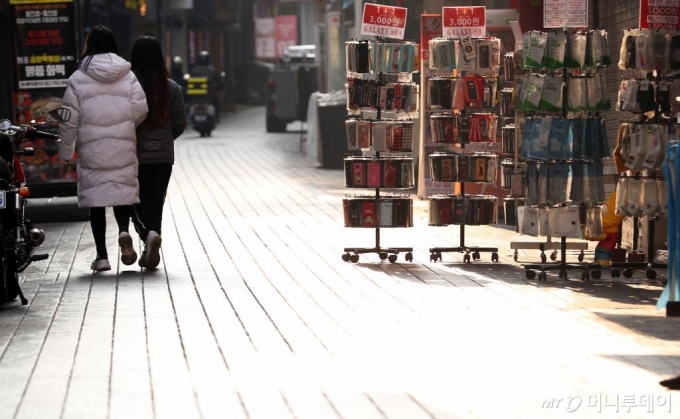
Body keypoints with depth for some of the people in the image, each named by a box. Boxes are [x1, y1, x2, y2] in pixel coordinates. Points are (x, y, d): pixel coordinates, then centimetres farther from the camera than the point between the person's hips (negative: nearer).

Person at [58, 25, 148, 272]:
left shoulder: (78, 79, -2)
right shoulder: (127, 76, 1)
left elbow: (70, 120, -2)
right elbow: (140, 110, -4)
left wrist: (65, 152, 6)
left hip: (91, 149, -1)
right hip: (123, 148, 1)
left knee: (95, 197, 5)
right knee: (123, 191, 13)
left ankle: (102, 255, 4)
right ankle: (124, 232, -16)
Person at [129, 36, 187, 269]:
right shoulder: (171, 87, -2)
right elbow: (180, 122, 0)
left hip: (135, 154, -2)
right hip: (163, 155, 2)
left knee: (137, 201, 9)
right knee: (156, 202, 11)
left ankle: (149, 233, -18)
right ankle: (151, 253, 12)